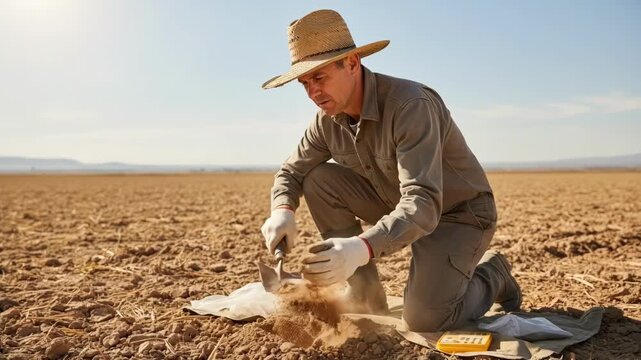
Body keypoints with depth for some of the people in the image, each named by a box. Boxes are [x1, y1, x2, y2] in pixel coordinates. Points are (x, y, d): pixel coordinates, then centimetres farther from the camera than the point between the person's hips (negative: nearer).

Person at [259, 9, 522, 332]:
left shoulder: (410, 104, -31)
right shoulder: (328, 119, -9)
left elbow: (424, 204, -40)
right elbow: (292, 171, 1)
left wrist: (363, 248, -55)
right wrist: (282, 210, -22)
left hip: (458, 212, -6)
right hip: (398, 206, 6)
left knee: (423, 319, -22)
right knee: (320, 180, -13)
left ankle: (490, 275, 11)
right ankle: (365, 294, -2)